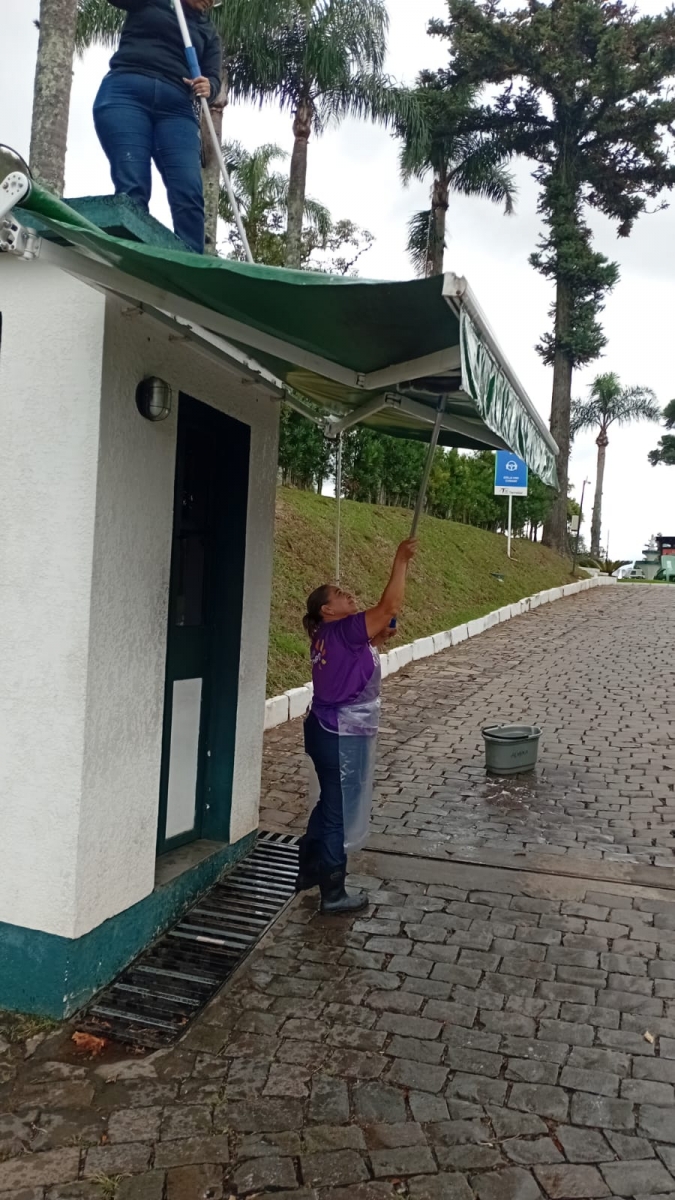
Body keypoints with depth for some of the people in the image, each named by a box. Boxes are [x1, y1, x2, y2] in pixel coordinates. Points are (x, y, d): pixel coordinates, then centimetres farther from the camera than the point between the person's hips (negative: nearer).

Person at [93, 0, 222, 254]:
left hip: (176, 108, 3)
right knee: (132, 189, -20)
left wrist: (207, 86, -10)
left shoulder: (209, 33, 27)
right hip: (126, 93, -2)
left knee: (189, 194, -19)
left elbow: (213, 77, 13)